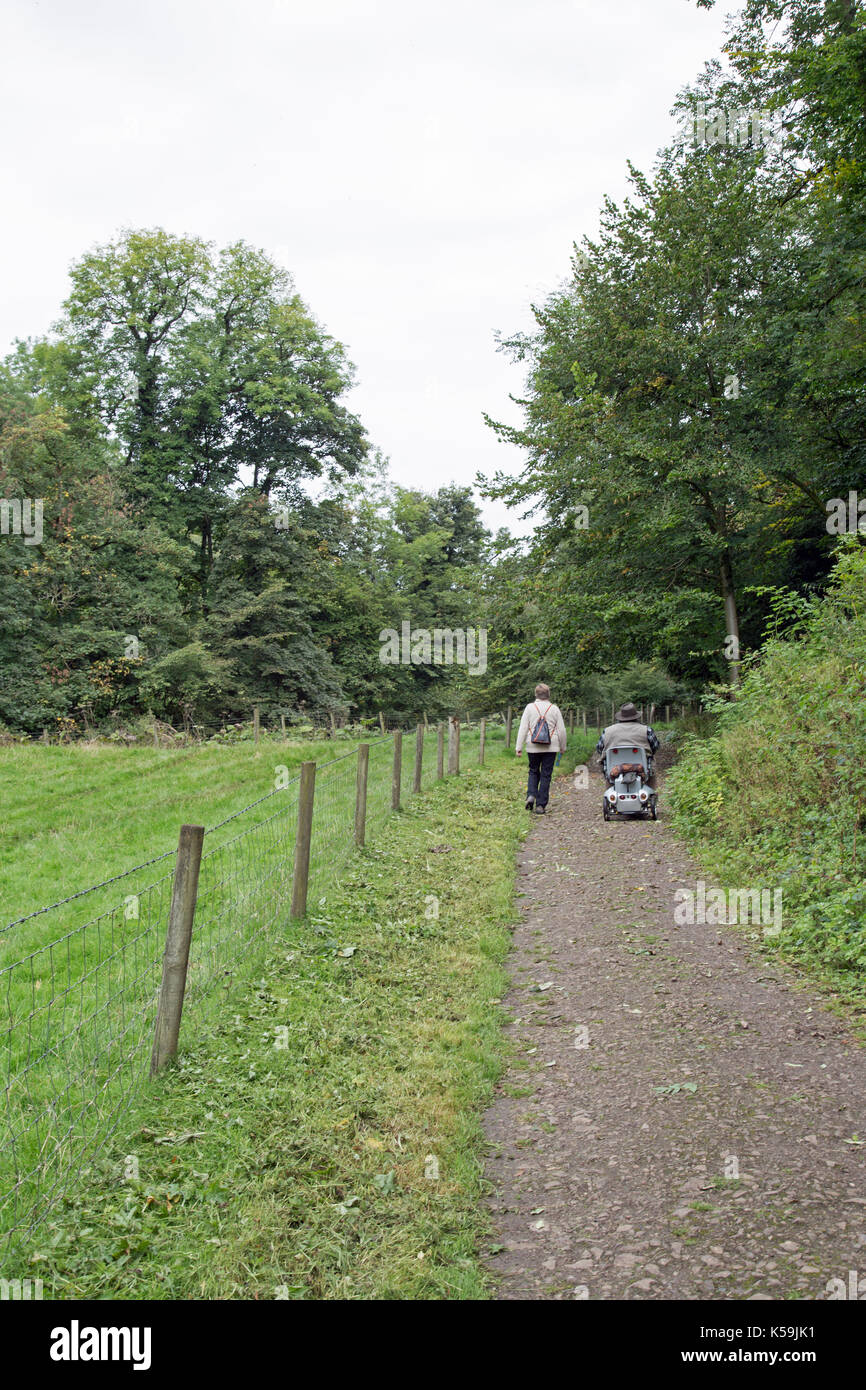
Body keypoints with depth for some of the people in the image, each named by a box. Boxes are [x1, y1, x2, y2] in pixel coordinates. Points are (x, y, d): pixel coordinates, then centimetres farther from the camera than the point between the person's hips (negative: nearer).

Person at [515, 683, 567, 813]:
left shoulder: (530, 707, 0)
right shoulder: (554, 709, 1)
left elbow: (523, 728, -3)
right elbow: (561, 730, 4)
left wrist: (518, 747, -1)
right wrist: (563, 747, 16)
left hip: (533, 747, 0)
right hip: (550, 747, 0)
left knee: (533, 771, 18)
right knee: (546, 775, 5)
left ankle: (531, 795, -4)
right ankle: (541, 805, 3)